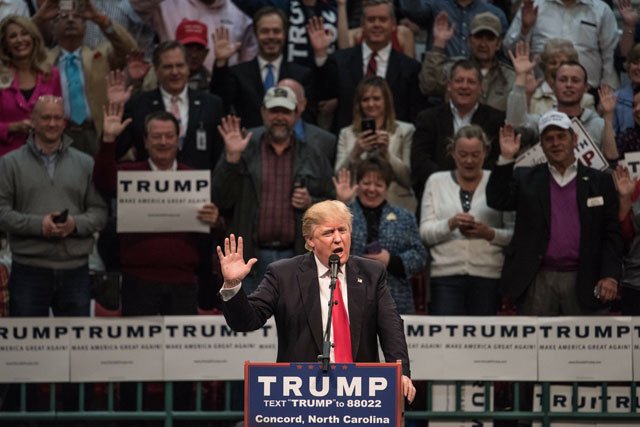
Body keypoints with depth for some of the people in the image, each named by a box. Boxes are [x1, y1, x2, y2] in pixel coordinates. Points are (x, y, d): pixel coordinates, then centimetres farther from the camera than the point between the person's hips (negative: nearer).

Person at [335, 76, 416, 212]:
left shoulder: (405, 131, 8)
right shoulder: (347, 134, 15)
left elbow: (409, 180, 2)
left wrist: (386, 153, -11)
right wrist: (355, 153, -12)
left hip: (397, 206, -1)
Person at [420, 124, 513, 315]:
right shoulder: (436, 181, 12)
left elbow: (514, 234, 5)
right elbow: (425, 233, 5)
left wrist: (489, 233, -13)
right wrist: (450, 224, -13)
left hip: (488, 276, 0)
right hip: (446, 276, 0)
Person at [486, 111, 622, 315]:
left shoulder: (599, 182, 9)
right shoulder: (525, 179, 12)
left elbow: (612, 234, 5)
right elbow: (497, 200, -2)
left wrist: (610, 276, -6)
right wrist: (506, 159, -10)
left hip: (583, 282, 0)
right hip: (538, 281, 0)